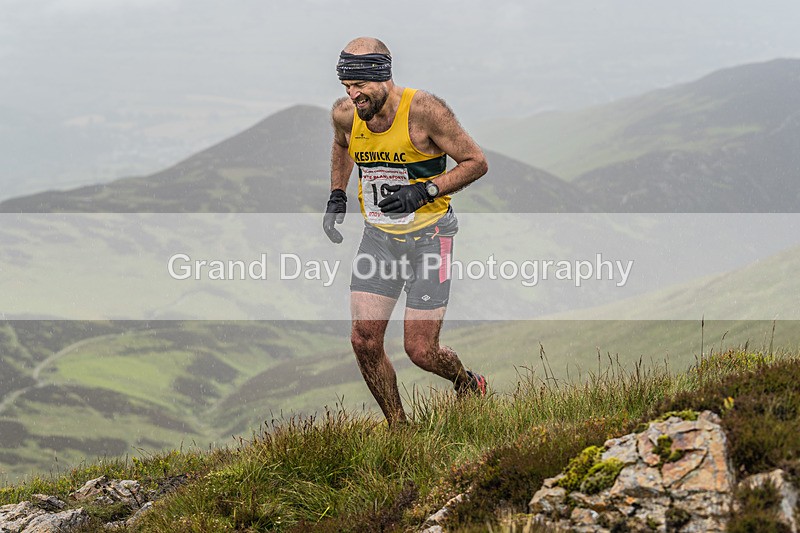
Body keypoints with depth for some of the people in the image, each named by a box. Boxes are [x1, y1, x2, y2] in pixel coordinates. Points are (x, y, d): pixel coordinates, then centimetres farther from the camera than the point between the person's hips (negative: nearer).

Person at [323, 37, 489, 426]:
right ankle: (398, 428, 14)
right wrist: (337, 197, 9)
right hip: (378, 235, 5)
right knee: (364, 341, -5)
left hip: (429, 236, -5)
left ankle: (467, 384, 28)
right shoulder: (344, 114, -5)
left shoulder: (424, 110, -21)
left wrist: (425, 191, -23)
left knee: (420, 351, -6)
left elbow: (476, 162, -12)